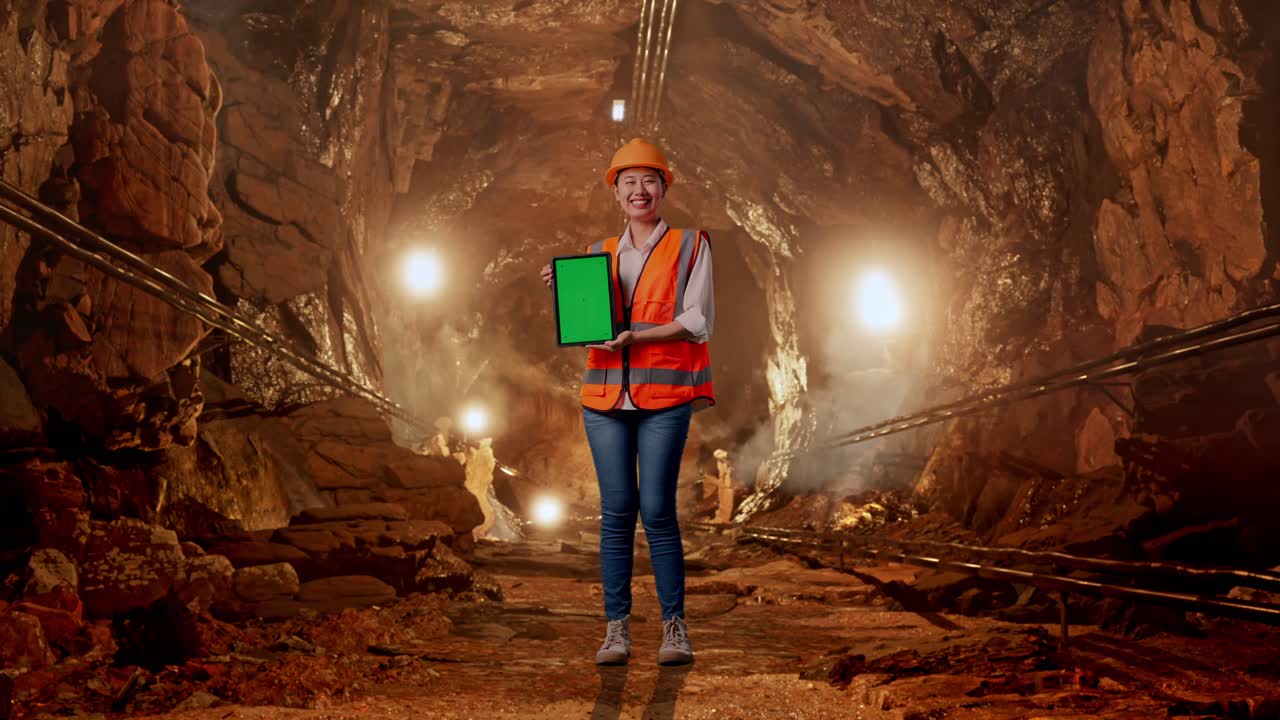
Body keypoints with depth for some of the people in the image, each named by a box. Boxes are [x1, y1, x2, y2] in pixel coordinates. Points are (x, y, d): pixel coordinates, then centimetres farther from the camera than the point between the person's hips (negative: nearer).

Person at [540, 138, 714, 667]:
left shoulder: (690, 246, 6)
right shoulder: (600, 254, 16)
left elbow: (698, 322, -4)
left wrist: (637, 335, -15)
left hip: (664, 395, -3)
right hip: (606, 395, 3)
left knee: (657, 509, -7)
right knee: (616, 512, 2)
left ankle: (675, 626, 4)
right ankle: (617, 628, 7)